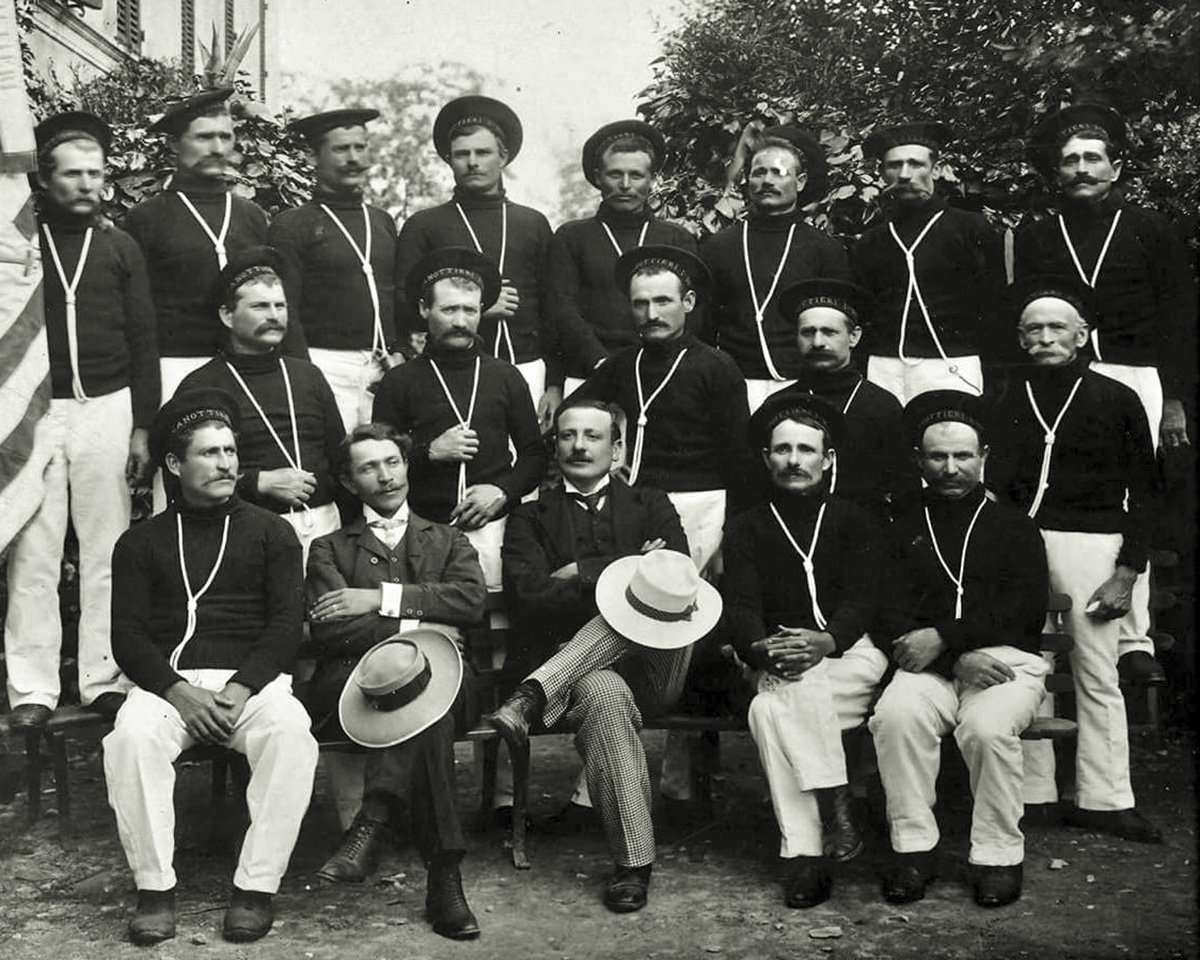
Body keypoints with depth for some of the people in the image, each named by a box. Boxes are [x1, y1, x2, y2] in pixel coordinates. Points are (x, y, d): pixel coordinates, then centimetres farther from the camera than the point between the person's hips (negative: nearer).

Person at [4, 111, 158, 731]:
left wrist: (143, 426, 3)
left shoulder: (120, 248, 9)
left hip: (106, 408, 1)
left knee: (106, 551, 3)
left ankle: (105, 680, 11)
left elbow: (142, 342, 9)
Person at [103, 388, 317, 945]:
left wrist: (243, 688, -14)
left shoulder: (270, 532, 14)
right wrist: (177, 691, -14)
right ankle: (154, 888, -21)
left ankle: (256, 887, -24)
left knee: (291, 733, -33)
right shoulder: (140, 542, 15)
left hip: (253, 680, 0)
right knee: (130, 736, -33)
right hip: (168, 682, 1)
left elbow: (287, 623, 3)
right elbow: (127, 635, 5)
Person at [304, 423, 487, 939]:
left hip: (441, 685, 1)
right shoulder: (330, 549, 22)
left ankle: (374, 819, -40)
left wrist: (382, 598, -4)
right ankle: (443, 872, -43)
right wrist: (415, 627, -6)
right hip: (353, 683, -1)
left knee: (420, 677, -37)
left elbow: (471, 599, 1)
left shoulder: (447, 541, 26)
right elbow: (328, 630, 1)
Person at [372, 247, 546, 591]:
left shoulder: (505, 377, 13)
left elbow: (534, 454, 14)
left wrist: (503, 491, -3)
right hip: (425, 525, -1)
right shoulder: (400, 381, 8)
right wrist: (429, 452, -8)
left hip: (494, 524, 1)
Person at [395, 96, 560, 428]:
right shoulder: (422, 226, 8)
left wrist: (555, 384, 4)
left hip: (526, 372, 2)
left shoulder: (534, 224, 15)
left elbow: (554, 313, 12)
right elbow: (404, 310, 1)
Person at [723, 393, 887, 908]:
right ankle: (840, 814, -28)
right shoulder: (746, 528, 17)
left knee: (773, 706, -33)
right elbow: (738, 605, 3)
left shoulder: (854, 521, 14)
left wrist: (825, 643, -23)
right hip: (776, 660, 2)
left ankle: (803, 853, -27)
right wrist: (760, 649, -21)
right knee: (768, 707, -34)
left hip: (851, 655, -2)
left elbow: (860, 599, -1)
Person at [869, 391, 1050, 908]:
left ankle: (999, 855, -16)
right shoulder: (904, 531, 18)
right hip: (930, 666, 1)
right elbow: (892, 615, 4)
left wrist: (943, 637, -12)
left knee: (988, 726, -33)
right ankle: (913, 847, -19)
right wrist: (960, 659, -13)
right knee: (895, 714, -31)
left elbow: (1027, 609, 1)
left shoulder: (1014, 526, 16)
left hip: (1007, 659, -1)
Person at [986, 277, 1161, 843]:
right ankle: (1031, 793, 10)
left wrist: (1127, 573, -2)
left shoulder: (1117, 401, 7)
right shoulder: (1007, 404, 13)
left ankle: (1104, 801, 6)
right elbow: (992, 487, 12)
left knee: (1097, 675, -1)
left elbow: (1144, 492, 5)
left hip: (1092, 545, -2)